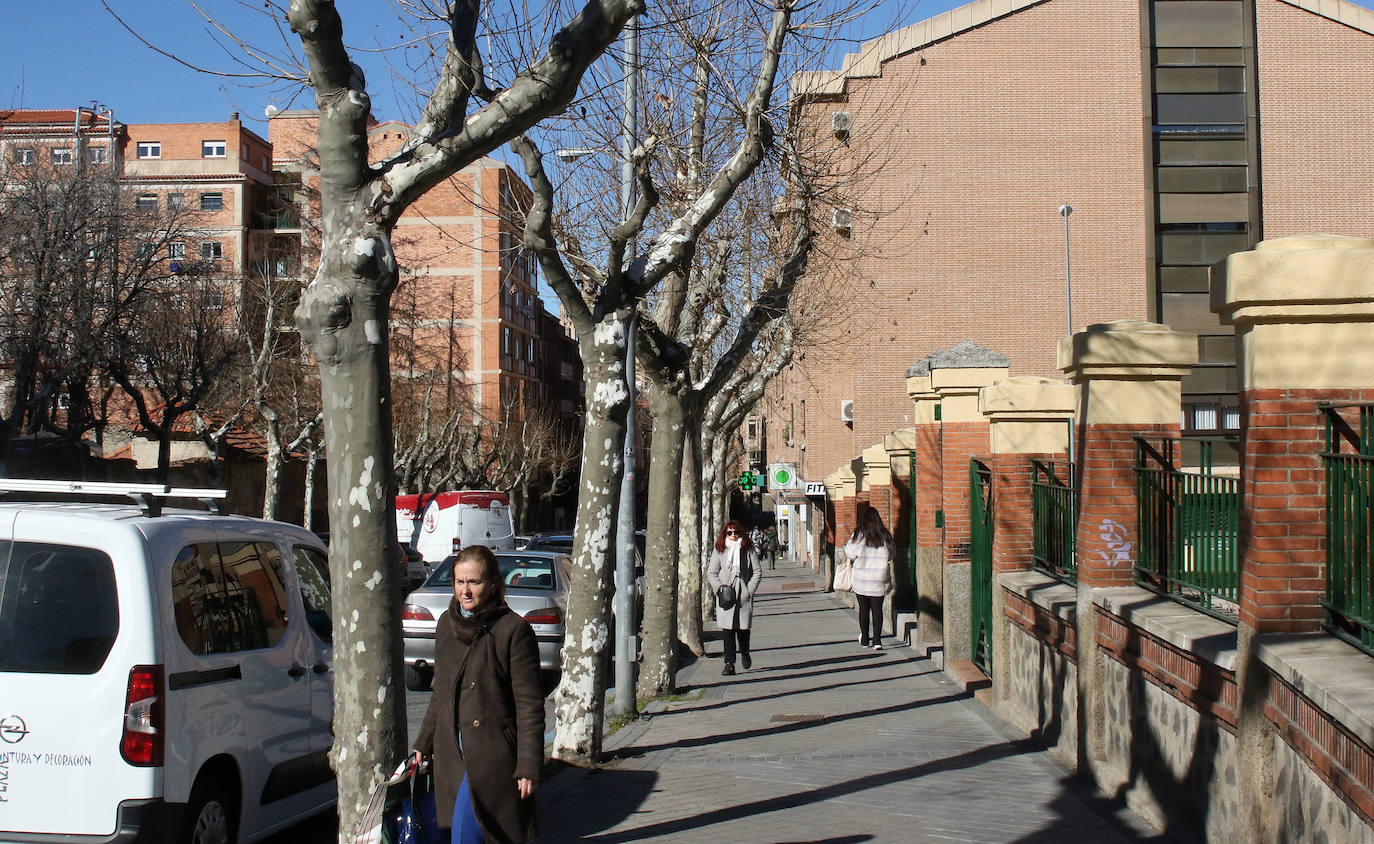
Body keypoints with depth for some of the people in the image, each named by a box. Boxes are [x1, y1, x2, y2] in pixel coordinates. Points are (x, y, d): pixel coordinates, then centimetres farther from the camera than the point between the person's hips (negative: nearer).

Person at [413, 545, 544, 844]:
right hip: (450, 753, 7)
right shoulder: (447, 624, 10)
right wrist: (423, 744, 20)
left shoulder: (513, 630, -10)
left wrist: (529, 766, -13)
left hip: (492, 756, -6)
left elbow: (530, 704, -10)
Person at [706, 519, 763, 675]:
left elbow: (757, 571, 7)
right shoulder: (719, 550, 5)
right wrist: (719, 588, -8)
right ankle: (729, 664, -5)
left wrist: (750, 589, -4)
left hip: (744, 594, 0)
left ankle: (744, 653, 34)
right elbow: (711, 573, 7)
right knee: (727, 629, -7)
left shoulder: (748, 549, 5)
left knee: (743, 627, 3)